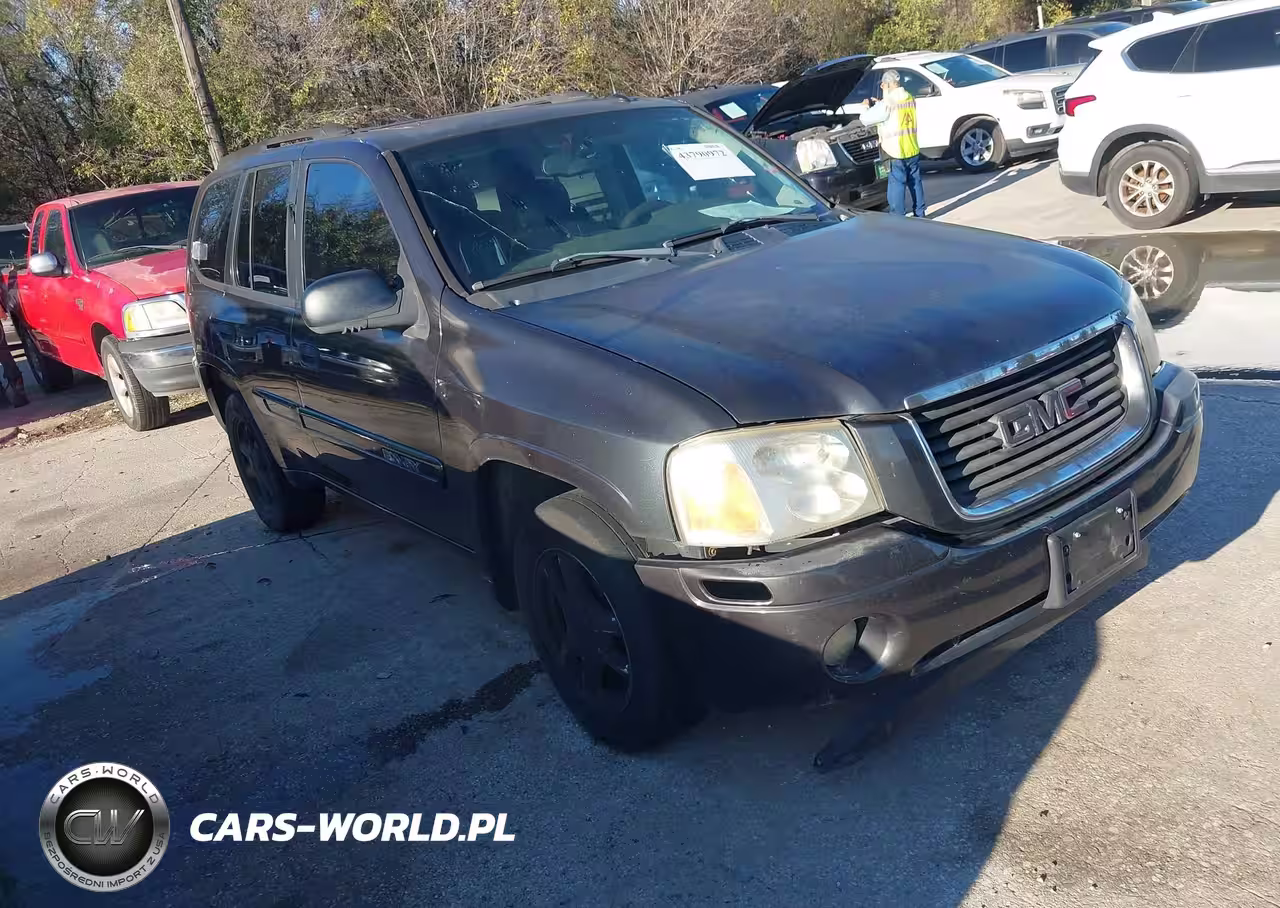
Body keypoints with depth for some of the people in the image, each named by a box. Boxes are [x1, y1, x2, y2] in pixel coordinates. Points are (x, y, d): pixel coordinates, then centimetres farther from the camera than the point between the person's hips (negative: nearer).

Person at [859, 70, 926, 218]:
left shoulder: (888, 103, -16)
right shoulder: (910, 99, 8)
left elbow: (865, 119, -12)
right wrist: (880, 104, 25)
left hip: (896, 153, -7)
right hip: (913, 150, 7)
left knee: (897, 186, -2)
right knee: (915, 182, 14)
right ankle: (920, 214, 23)